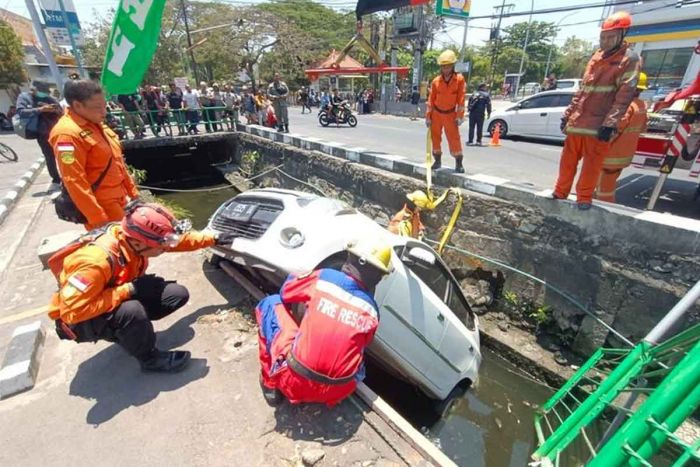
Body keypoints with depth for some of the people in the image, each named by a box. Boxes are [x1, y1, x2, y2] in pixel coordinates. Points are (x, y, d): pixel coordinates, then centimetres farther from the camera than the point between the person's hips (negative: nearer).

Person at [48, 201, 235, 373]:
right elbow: (72, 310, -35)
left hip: (121, 300, 7)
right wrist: (130, 289, -35)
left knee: (178, 294, -8)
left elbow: (179, 239, -2)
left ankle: (129, 328, 9)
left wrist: (213, 238, -1)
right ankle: (150, 359, -10)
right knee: (132, 311, -38)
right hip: (79, 320, -6)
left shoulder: (133, 237, -16)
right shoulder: (96, 260, -38)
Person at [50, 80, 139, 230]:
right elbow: (74, 183, -22)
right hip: (101, 207, -8)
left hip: (119, 201, 9)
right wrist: (98, 219, -22)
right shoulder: (67, 134, -19)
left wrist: (133, 192, 16)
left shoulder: (96, 124, 9)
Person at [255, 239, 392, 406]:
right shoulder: (372, 311, 0)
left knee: (270, 303, 13)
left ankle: (270, 383, 18)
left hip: (294, 382, -3)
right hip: (337, 392, 4)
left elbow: (285, 292, 11)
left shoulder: (323, 277, -7)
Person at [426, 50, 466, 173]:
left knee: (454, 138, -5)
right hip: (436, 113, 2)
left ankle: (458, 163, 3)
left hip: (450, 114, -2)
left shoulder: (459, 79, -8)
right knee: (435, 137, 7)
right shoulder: (436, 81, -4)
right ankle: (437, 161, 21)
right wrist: (428, 116, -3)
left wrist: (459, 116, -11)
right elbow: (431, 99, 0)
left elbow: (461, 99, -8)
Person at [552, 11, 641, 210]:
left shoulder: (629, 58, -2)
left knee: (592, 164, -1)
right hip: (577, 121, 6)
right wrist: (568, 113, 16)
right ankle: (560, 193, 21)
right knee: (568, 160, 10)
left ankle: (584, 198, 9)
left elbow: (625, 94, -10)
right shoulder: (597, 56, 19)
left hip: (598, 125, -6)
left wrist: (610, 123, -20)